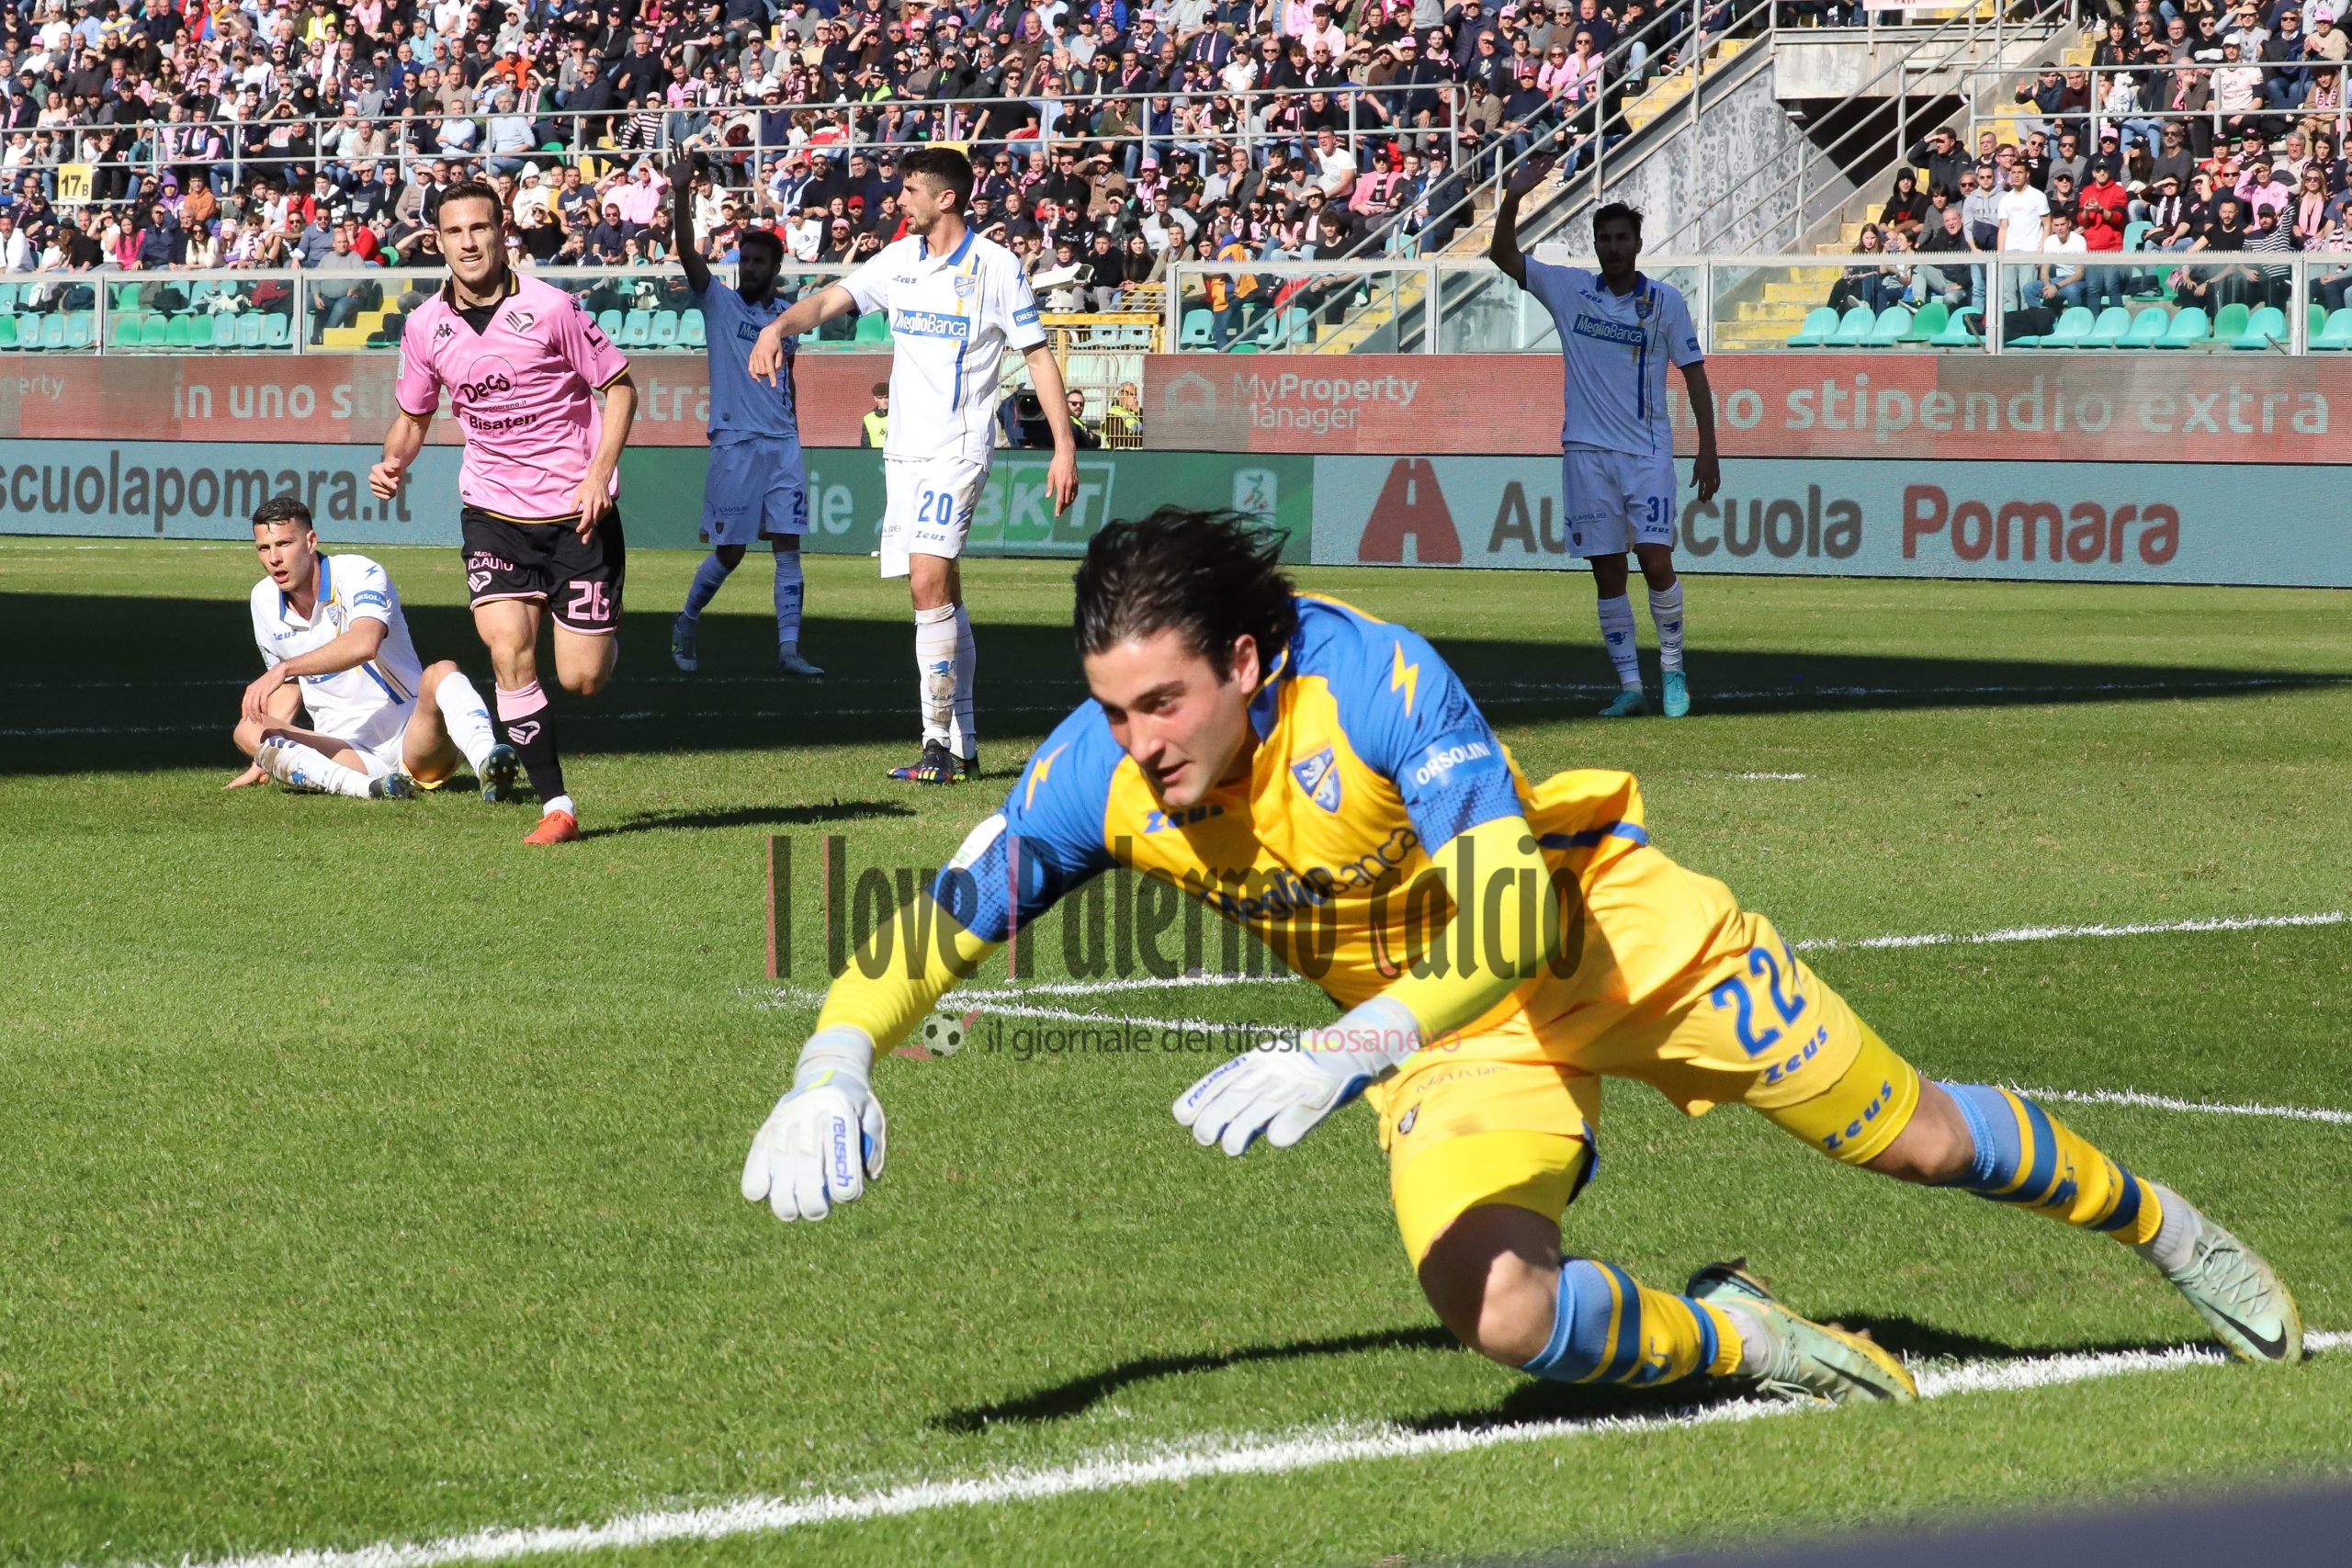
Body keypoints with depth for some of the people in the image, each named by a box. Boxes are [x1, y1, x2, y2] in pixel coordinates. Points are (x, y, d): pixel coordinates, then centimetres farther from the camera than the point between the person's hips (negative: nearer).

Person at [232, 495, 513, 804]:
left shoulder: (360, 574, -8)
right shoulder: (264, 599, 10)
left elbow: (363, 644, -30)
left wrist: (284, 668, -36)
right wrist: (266, 760, 16)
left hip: (409, 731, -4)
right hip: (345, 750, 4)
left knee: (441, 673, -34)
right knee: (247, 731, -23)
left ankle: (486, 763, -63)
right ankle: (363, 787, -46)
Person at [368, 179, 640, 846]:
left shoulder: (549, 308, -13)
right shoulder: (426, 326, 0)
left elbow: (619, 386, -4)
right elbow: (413, 414, 16)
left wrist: (599, 473, -16)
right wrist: (393, 462, -6)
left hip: (575, 510, -3)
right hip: (492, 510, 3)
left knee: (582, 678, -3)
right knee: (508, 651, -17)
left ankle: (602, 632, 36)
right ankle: (555, 806, -7)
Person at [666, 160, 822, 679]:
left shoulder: (788, 316, 13)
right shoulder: (719, 302, 1)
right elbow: (687, 252, -13)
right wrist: (681, 194, -24)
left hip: (783, 444, 4)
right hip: (735, 443, -3)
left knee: (788, 546, -4)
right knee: (728, 552, 0)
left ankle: (788, 648, -5)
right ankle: (687, 622, 24)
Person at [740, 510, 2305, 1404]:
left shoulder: (1375, 676, -35)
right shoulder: (1100, 769, -21)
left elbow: (1516, 919, -41)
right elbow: (942, 921, -15)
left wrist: (1342, 1051, -55)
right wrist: (832, 1067, -35)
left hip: (1612, 934, -3)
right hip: (1438, 1026, 3)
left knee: (1911, 1137, 7)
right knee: (1493, 1309, -23)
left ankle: (2160, 1225, 37)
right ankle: (1728, 1339, 8)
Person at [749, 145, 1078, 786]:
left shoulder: (995, 265, -6)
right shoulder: (901, 259, 10)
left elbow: (1038, 353, -3)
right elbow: (831, 299, 5)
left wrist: (1064, 447, -6)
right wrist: (778, 326, -17)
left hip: (958, 449, -6)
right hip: (904, 447, 6)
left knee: (930, 583, -18)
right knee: (942, 593, 9)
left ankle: (940, 742, -15)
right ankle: (963, 747, 14)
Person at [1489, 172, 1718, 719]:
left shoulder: (1665, 301, 1)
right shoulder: (1569, 290, 6)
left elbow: (1694, 374, 3)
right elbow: (1504, 255, 1)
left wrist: (1707, 449, -2)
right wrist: (1513, 199, -15)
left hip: (1648, 452, -2)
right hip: (1587, 451, 2)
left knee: (1656, 560, -13)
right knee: (1607, 572, 2)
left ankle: (1672, 669, 5)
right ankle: (1630, 687, 7)